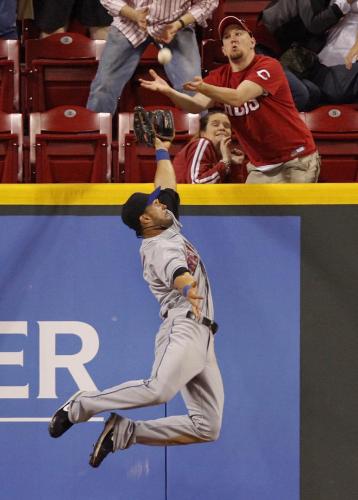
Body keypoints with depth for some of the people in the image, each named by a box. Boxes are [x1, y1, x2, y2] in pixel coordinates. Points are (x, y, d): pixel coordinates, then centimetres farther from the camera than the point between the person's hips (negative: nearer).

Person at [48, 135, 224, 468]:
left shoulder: (169, 228, 22)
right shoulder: (159, 249, -7)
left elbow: (167, 184, 37)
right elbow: (176, 271, -31)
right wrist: (189, 288, -51)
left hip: (203, 340, 9)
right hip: (182, 328, -9)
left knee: (208, 428, -2)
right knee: (159, 389, -35)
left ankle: (124, 432, -3)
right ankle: (80, 406, -15)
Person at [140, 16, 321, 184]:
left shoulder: (268, 66, -15)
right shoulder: (220, 76, 5)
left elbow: (237, 98, -30)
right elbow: (197, 105, -13)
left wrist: (204, 87, -48)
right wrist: (169, 91, -33)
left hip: (296, 161, -6)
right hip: (260, 167, 6)